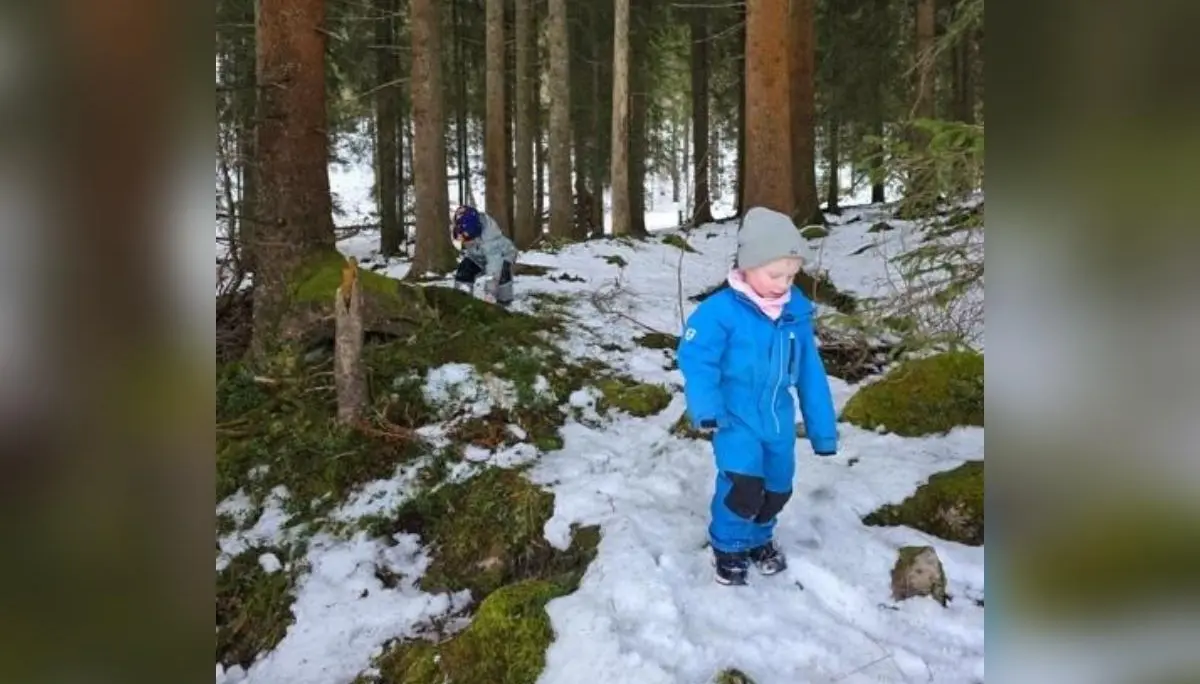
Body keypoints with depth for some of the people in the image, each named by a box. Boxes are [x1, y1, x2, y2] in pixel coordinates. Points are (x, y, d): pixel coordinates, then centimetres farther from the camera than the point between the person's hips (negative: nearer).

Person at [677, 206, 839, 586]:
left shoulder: (797, 312, -3)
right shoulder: (721, 311, -19)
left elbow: (810, 374, 4)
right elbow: (696, 359, -19)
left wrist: (823, 430, 8)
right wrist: (706, 409, -32)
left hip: (779, 421, 5)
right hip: (737, 419, -5)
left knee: (778, 488, 16)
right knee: (743, 485, -17)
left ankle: (759, 539, 44)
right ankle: (728, 547, 10)